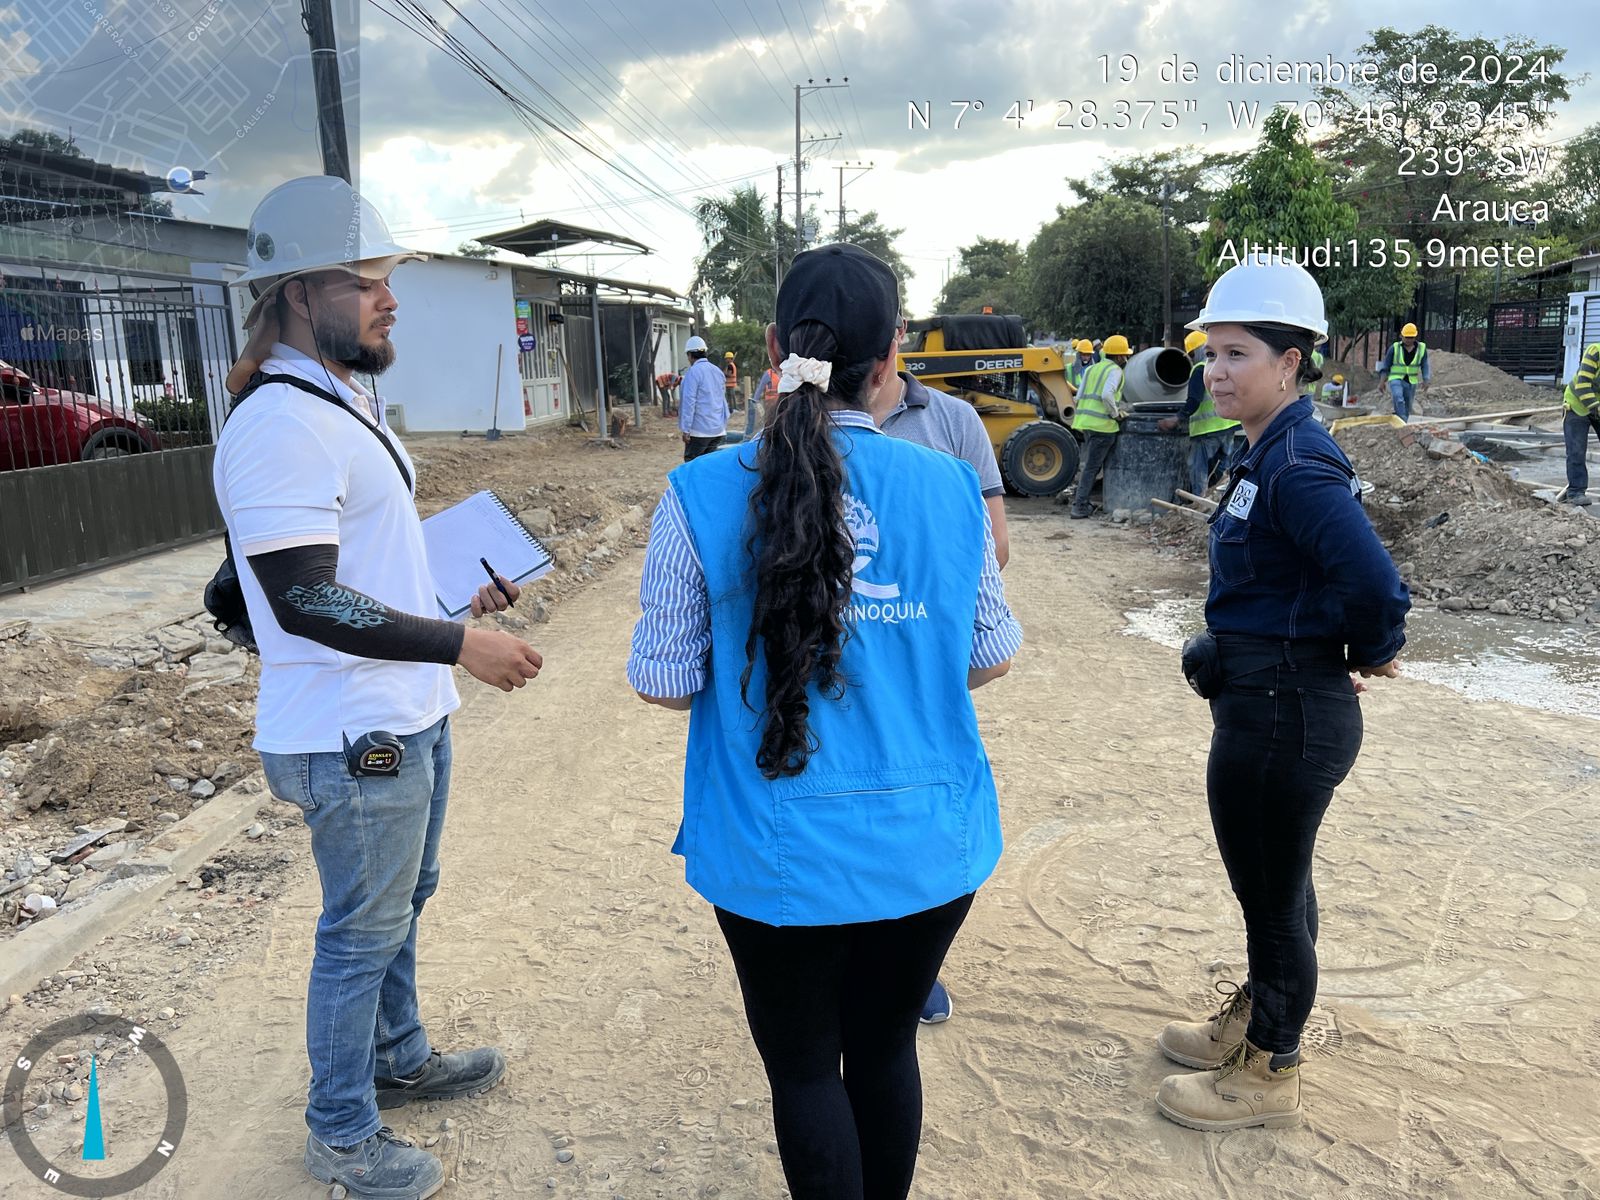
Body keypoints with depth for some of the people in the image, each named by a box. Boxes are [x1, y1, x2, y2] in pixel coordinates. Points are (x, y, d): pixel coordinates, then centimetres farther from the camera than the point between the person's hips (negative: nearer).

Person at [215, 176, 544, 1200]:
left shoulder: (349, 405, 12)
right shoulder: (280, 427, -22)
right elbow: (305, 599, -27)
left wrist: (460, 599, 11)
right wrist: (461, 644, -27)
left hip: (410, 715, 10)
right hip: (353, 740, -10)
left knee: (403, 900, 24)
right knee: (364, 933, 7)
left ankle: (402, 1059, 45)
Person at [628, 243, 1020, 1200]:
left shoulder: (704, 495, -14)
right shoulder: (953, 489, -7)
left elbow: (664, 682, -8)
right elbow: (991, 657, 4)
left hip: (778, 856, -2)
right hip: (929, 845, 3)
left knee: (804, 1068, 19)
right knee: (886, 1050, 24)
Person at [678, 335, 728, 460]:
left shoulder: (693, 372, -11)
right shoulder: (717, 371, 12)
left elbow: (689, 402, -16)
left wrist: (685, 429, -14)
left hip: (700, 430, -7)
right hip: (718, 429, 7)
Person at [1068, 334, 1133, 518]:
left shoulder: (1092, 369, 19)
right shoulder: (1114, 370, -5)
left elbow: (1079, 397, 15)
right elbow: (1107, 395, -22)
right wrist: (1116, 414, -10)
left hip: (1085, 421, 8)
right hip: (1103, 424, -8)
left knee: (1089, 465, 19)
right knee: (1092, 467, -4)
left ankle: (1080, 502, 21)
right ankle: (1079, 507, -3)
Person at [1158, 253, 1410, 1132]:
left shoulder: (1298, 467, -22)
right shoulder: (1267, 452, 8)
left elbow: (1374, 584, -32)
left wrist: (1369, 651, -13)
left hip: (1282, 712, -10)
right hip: (1267, 703, 10)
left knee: (1272, 892, 7)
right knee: (1271, 882, 24)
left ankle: (1269, 1074, 27)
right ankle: (1253, 1022, 44)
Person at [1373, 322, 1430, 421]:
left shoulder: (1422, 348, -1)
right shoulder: (1394, 348, -5)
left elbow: (1425, 366, 0)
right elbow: (1385, 366, -1)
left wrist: (1426, 381, -14)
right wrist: (1382, 382, -6)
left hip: (1411, 383, 3)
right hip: (1395, 379, -3)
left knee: (1406, 409, 8)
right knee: (1399, 400, -29)